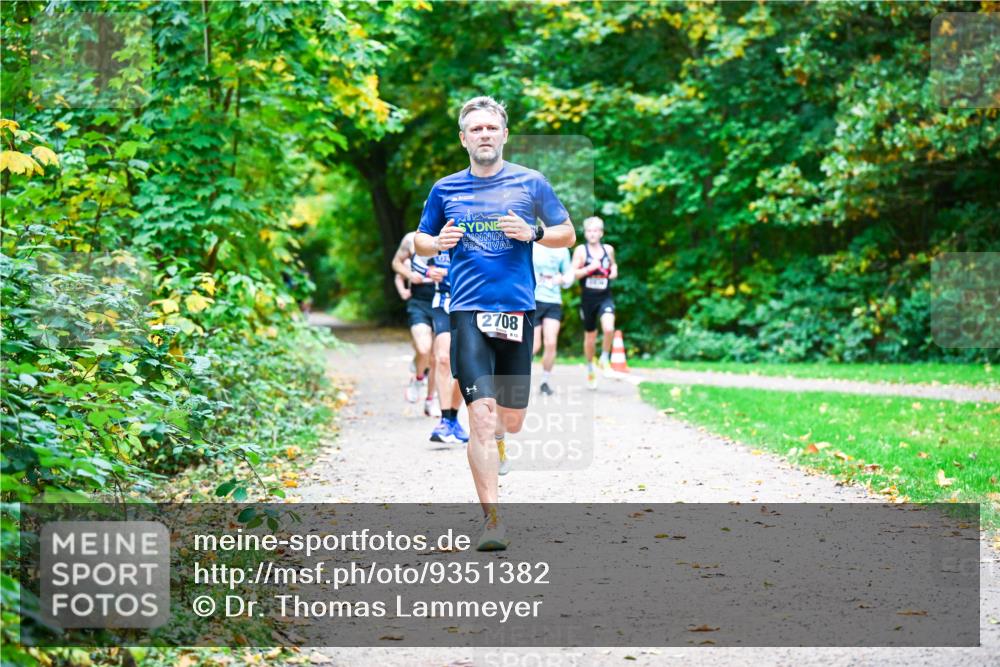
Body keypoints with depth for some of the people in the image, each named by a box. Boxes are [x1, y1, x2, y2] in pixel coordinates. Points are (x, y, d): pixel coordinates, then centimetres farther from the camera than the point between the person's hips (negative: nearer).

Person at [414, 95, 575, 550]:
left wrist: (533, 232, -8)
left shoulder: (530, 183, 6)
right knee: (481, 414, -14)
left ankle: (493, 441, 46)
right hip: (469, 311, -1)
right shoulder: (445, 190, 8)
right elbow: (420, 240, 18)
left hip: (518, 309, 1)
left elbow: (568, 234, 12)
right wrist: (438, 243, -5)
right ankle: (491, 520, -12)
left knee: (512, 420, 8)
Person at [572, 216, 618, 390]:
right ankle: (590, 369, 33)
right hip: (588, 299, -1)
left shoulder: (608, 249, 6)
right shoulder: (581, 250, -4)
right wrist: (590, 268, -21)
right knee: (590, 337, 10)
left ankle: (604, 359, 0)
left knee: (608, 328, -25)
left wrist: (614, 271, 3)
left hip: (605, 298, 1)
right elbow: (573, 273, -8)